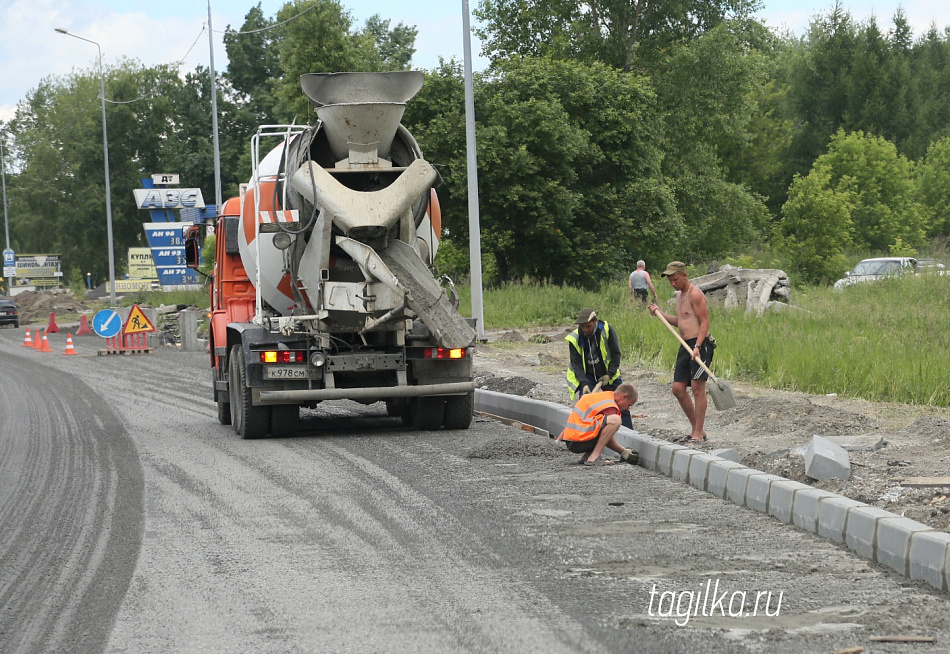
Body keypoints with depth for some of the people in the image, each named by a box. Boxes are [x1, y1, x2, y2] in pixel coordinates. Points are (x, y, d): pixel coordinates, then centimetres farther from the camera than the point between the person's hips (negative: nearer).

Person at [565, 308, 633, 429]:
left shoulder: (607, 330, -17)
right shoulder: (575, 339, -16)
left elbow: (616, 354, -9)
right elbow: (576, 364, -13)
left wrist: (609, 375, -16)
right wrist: (584, 384, -25)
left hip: (608, 375, 1)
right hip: (587, 377, -1)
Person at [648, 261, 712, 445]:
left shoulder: (695, 294, -11)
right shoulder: (679, 295, 18)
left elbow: (705, 322, -15)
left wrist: (697, 347, -25)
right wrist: (660, 313, 15)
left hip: (700, 345, -10)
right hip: (686, 346, 10)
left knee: (697, 388, -9)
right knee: (678, 389, 6)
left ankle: (699, 434, -6)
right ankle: (697, 429, 16)